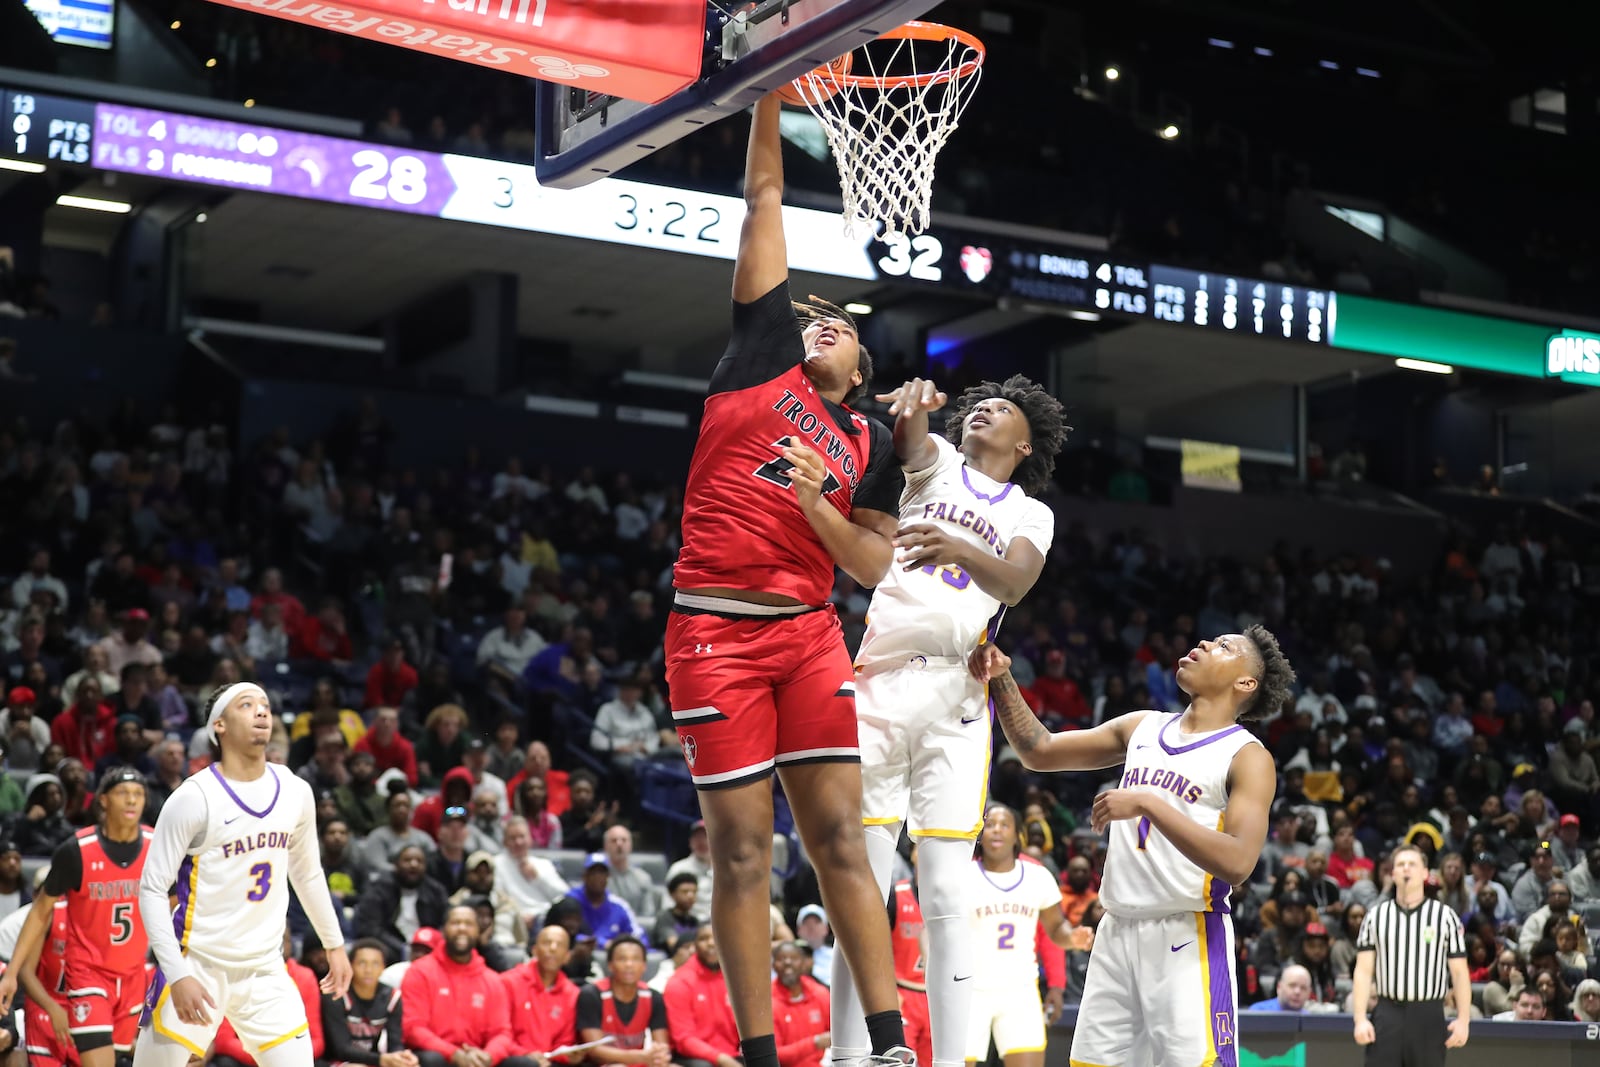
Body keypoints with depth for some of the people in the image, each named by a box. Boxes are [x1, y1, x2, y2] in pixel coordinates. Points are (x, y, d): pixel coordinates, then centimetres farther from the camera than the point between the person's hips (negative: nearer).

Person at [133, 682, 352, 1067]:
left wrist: (334, 944, 21)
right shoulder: (195, 797, -13)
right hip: (198, 965, -4)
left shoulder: (295, 792, 2)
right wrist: (178, 975, -20)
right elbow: (152, 889, -12)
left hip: (265, 969, 4)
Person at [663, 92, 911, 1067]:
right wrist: (768, 93, 10)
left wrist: (815, 502, -5)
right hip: (716, 628, -2)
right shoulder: (763, 352, 11)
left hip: (810, 635, 2)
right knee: (742, 851, -1)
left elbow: (874, 565, 10)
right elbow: (765, 198, 11)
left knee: (841, 839, -1)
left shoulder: (871, 446, 17)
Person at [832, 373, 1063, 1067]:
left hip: (954, 695, 0)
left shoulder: (1031, 514, 16)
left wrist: (961, 549, -28)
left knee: (947, 893, -6)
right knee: (862, 885, -4)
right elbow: (908, 439, -9)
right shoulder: (935, 462, 16)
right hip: (879, 678, 0)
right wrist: (910, 403, -33)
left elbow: (1015, 583, -6)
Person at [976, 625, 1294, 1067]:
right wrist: (1001, 681, 5)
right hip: (1117, 931, 6)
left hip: (1188, 937, -6)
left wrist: (1148, 804, -22)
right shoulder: (1142, 727, 14)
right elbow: (1039, 752, 18)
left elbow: (1237, 863, -19)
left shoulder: (1248, 758, -5)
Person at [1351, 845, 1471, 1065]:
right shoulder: (1375, 916, 7)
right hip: (1387, 1014, 1)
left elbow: (1459, 972, 2)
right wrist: (1360, 1019, -6)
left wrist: (1463, 1020, -7)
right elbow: (1363, 971, 4)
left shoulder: (1445, 917, 3)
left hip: (1429, 1017, -1)